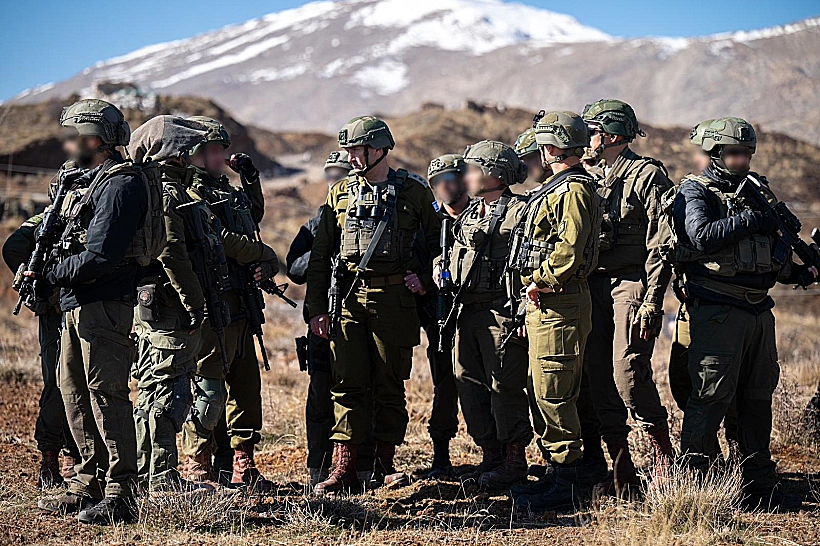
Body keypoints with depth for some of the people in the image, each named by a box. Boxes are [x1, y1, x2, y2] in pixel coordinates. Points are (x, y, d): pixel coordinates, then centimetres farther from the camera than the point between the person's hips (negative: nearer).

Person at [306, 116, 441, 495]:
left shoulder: (413, 191, 3)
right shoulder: (340, 193, 10)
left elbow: (437, 241, 12)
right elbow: (319, 255, 11)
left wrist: (425, 279, -1)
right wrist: (317, 308, 5)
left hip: (394, 300, -2)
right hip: (347, 298, 2)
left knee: (390, 385, 5)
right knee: (348, 384, -1)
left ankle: (385, 464, 14)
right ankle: (344, 467, 1)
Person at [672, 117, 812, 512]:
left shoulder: (758, 190, 17)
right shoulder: (695, 192, -4)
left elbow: (773, 248, 24)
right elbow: (701, 237, -22)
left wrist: (799, 272, 9)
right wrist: (750, 220, -17)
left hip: (758, 310, 8)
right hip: (717, 312, -7)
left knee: (758, 398, 11)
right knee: (711, 396, -8)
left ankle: (760, 487, 19)